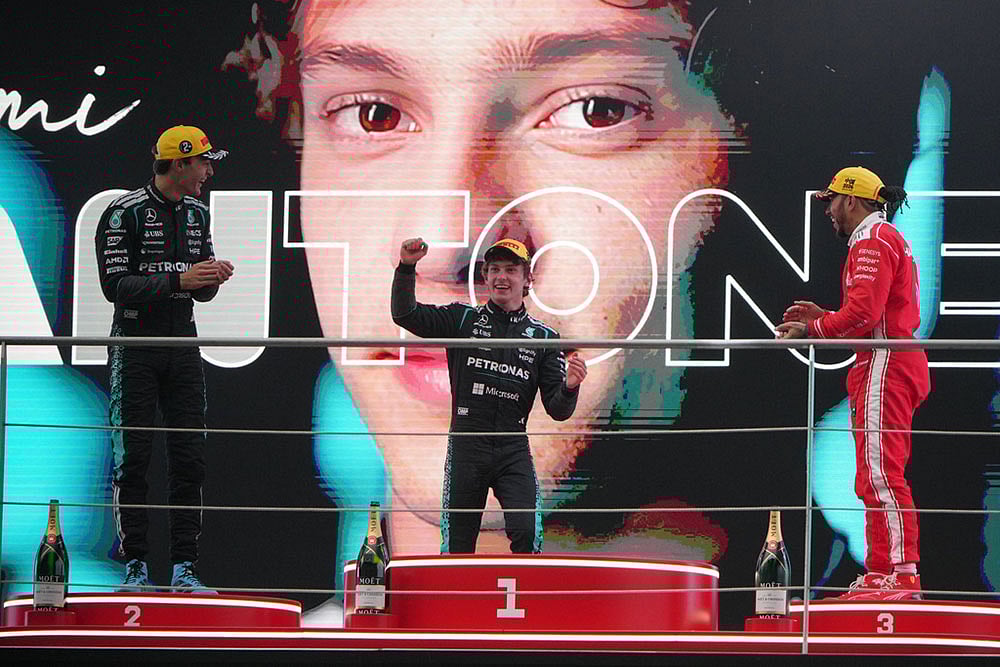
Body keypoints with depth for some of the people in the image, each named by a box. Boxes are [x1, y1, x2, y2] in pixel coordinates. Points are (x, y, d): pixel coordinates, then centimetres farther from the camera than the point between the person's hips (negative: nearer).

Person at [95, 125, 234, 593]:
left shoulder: (197, 213, 12)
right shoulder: (124, 213, -10)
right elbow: (115, 285, -17)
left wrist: (211, 278, -5)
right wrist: (178, 278, -23)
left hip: (182, 342, 6)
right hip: (135, 343, -6)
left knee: (189, 458, 1)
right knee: (132, 457, -4)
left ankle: (184, 568, 4)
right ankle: (135, 567, 2)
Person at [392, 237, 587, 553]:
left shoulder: (543, 337, 8)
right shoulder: (463, 319, 7)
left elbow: (557, 411, 4)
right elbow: (405, 315, -2)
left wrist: (569, 387, -18)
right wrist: (406, 268, -16)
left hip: (514, 452, 0)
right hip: (466, 447, 0)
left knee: (527, 533, -17)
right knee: (457, 543, 1)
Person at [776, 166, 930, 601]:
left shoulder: (873, 240, -8)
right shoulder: (889, 239, 26)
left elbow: (864, 314, -20)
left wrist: (812, 330, -10)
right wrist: (823, 316, 17)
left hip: (885, 367, -11)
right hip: (895, 365, 11)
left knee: (880, 472, -16)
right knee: (874, 475, 12)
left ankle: (903, 573, -21)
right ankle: (879, 572, 13)